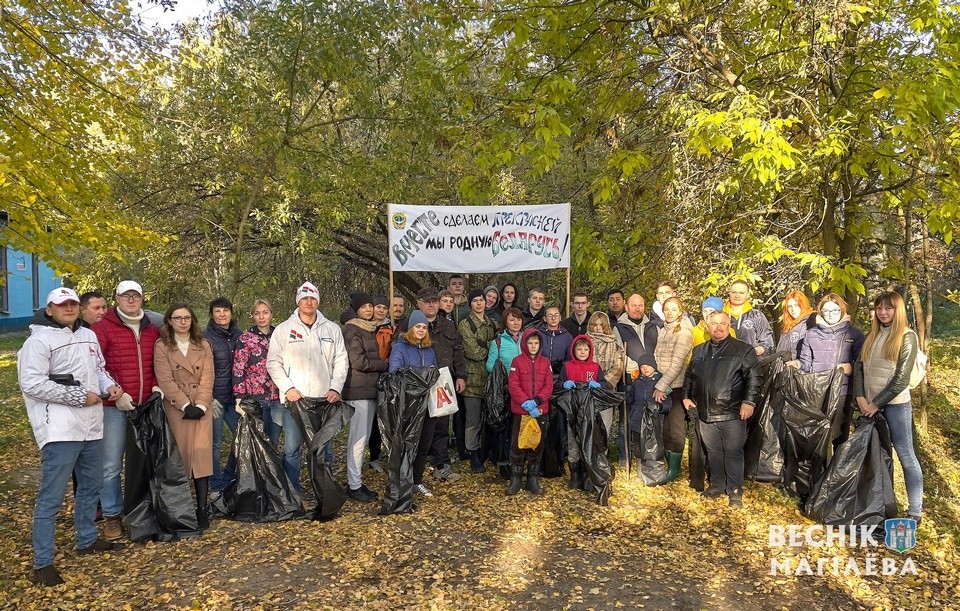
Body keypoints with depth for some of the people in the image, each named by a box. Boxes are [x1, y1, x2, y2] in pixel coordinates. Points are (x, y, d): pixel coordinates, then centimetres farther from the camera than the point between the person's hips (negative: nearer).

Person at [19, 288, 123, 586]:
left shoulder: (88, 335, 13)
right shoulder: (39, 340, -10)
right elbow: (31, 383, -18)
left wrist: (108, 385, 0)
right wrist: (80, 396, -18)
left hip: (91, 427, 8)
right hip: (59, 430, -8)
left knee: (91, 485, 20)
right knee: (51, 497, -3)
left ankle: (87, 539, 38)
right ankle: (42, 563, 7)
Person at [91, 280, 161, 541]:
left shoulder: (152, 330, 12)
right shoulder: (103, 328, -2)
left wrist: (156, 387, 3)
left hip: (145, 406, 4)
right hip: (114, 406, -4)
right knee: (111, 465, 1)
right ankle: (112, 516, 14)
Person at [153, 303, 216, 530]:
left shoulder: (203, 345, 10)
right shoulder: (162, 346, 3)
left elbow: (207, 377, 2)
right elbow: (165, 380, -6)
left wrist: (201, 405, -10)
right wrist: (185, 405, -13)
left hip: (201, 407, 1)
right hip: (176, 407, -1)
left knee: (201, 452, -7)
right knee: (181, 454, -1)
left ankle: (202, 508, -7)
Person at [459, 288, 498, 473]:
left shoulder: (492, 324, 15)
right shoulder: (465, 324, -6)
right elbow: (474, 352, -14)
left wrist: (483, 345, -5)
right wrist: (490, 347, -3)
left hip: (490, 377, 5)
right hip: (473, 378, -5)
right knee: (473, 420, 1)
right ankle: (474, 456, 11)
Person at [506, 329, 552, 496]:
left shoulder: (545, 363, 7)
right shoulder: (517, 361, -2)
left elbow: (549, 386, 1)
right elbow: (513, 386, -8)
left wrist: (537, 401, -15)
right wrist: (526, 403, -17)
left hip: (540, 411, 3)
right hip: (520, 411, -3)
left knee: (537, 445, 8)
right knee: (517, 445, 1)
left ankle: (533, 480, 18)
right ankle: (515, 480, 11)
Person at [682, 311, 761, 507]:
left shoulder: (743, 350, -3)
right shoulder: (699, 351, 13)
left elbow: (753, 378, -9)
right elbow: (689, 375, 24)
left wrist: (749, 401, -18)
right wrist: (686, 396, 16)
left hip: (732, 414, -5)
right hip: (706, 413, 5)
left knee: (733, 453, 3)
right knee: (713, 452, 15)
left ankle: (735, 491, 16)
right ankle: (717, 485, 30)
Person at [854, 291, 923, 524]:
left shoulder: (907, 336, -6)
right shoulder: (872, 336, 11)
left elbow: (901, 378, -12)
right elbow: (859, 368, 7)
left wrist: (876, 403, -12)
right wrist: (860, 398, -6)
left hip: (895, 404, -6)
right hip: (870, 404, 6)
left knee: (905, 455, -2)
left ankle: (915, 512, 5)